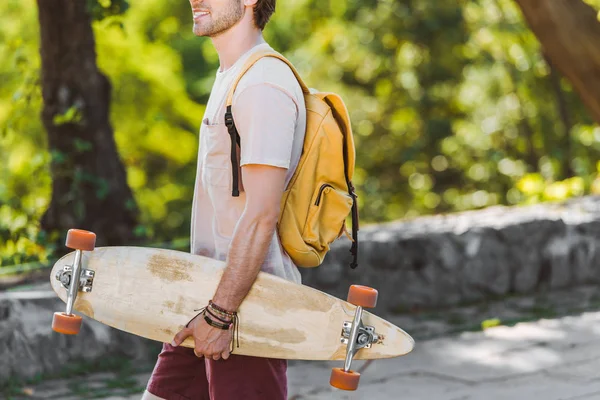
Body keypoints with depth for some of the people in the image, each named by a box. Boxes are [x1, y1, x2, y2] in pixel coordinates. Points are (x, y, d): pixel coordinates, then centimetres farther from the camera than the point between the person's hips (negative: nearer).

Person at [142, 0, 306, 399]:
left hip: (250, 304, -10)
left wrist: (220, 315, -22)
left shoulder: (263, 86, -16)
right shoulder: (230, 78, 16)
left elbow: (261, 216, -22)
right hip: (212, 291, 10)